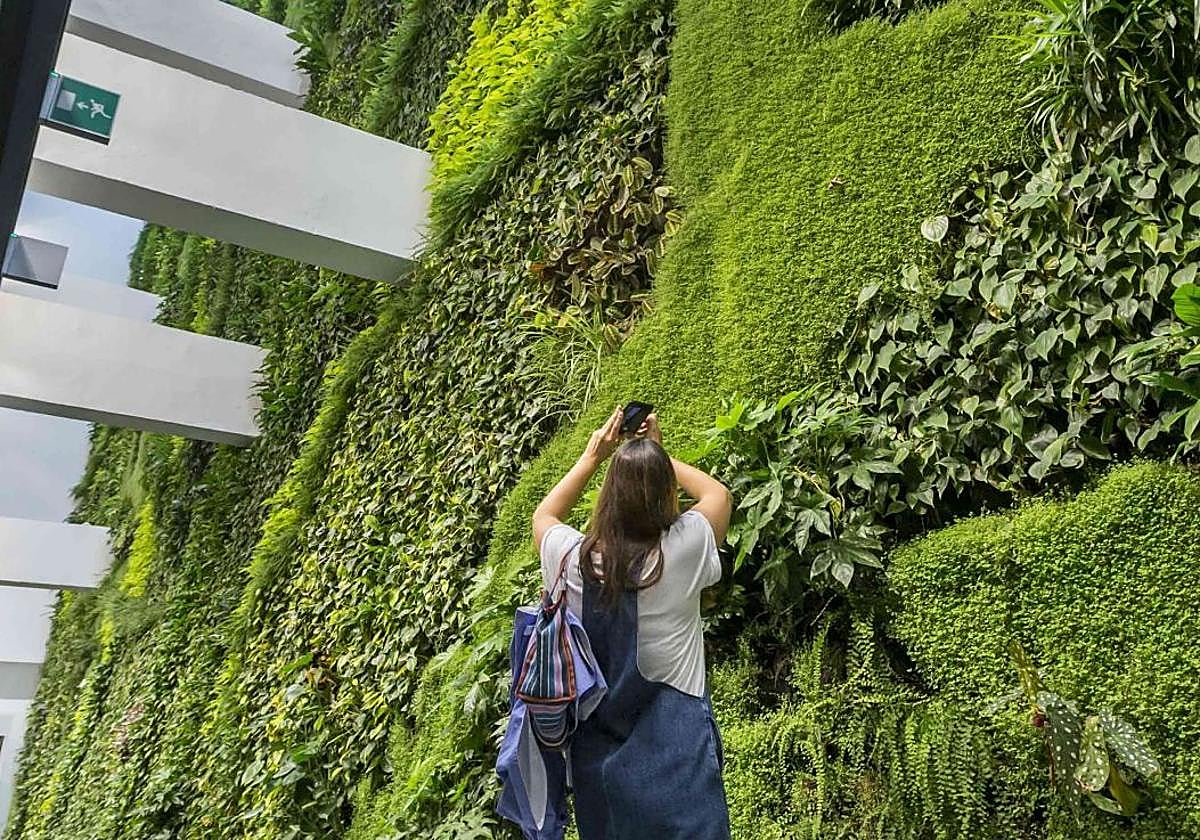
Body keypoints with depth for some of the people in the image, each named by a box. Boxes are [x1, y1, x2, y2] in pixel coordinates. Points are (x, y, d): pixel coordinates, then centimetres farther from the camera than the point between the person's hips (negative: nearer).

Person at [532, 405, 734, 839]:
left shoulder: (574, 559, -11)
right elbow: (718, 493, 7)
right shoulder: (682, 550, -16)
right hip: (674, 747, -3)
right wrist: (657, 453, 15)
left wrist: (593, 456, 15)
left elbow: (543, 515, 15)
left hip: (596, 750, 3)